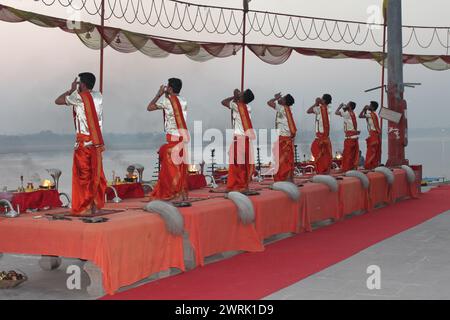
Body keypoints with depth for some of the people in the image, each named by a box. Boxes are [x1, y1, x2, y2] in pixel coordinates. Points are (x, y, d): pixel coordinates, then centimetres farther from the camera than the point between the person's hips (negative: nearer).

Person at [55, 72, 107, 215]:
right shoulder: (98, 96, 7)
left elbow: (58, 101, 1)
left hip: (83, 141, -5)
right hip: (97, 141, 5)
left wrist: (72, 90, 9)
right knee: (96, 174, 10)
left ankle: (84, 207, 2)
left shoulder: (78, 97, -9)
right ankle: (95, 205, 13)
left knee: (83, 175, 2)